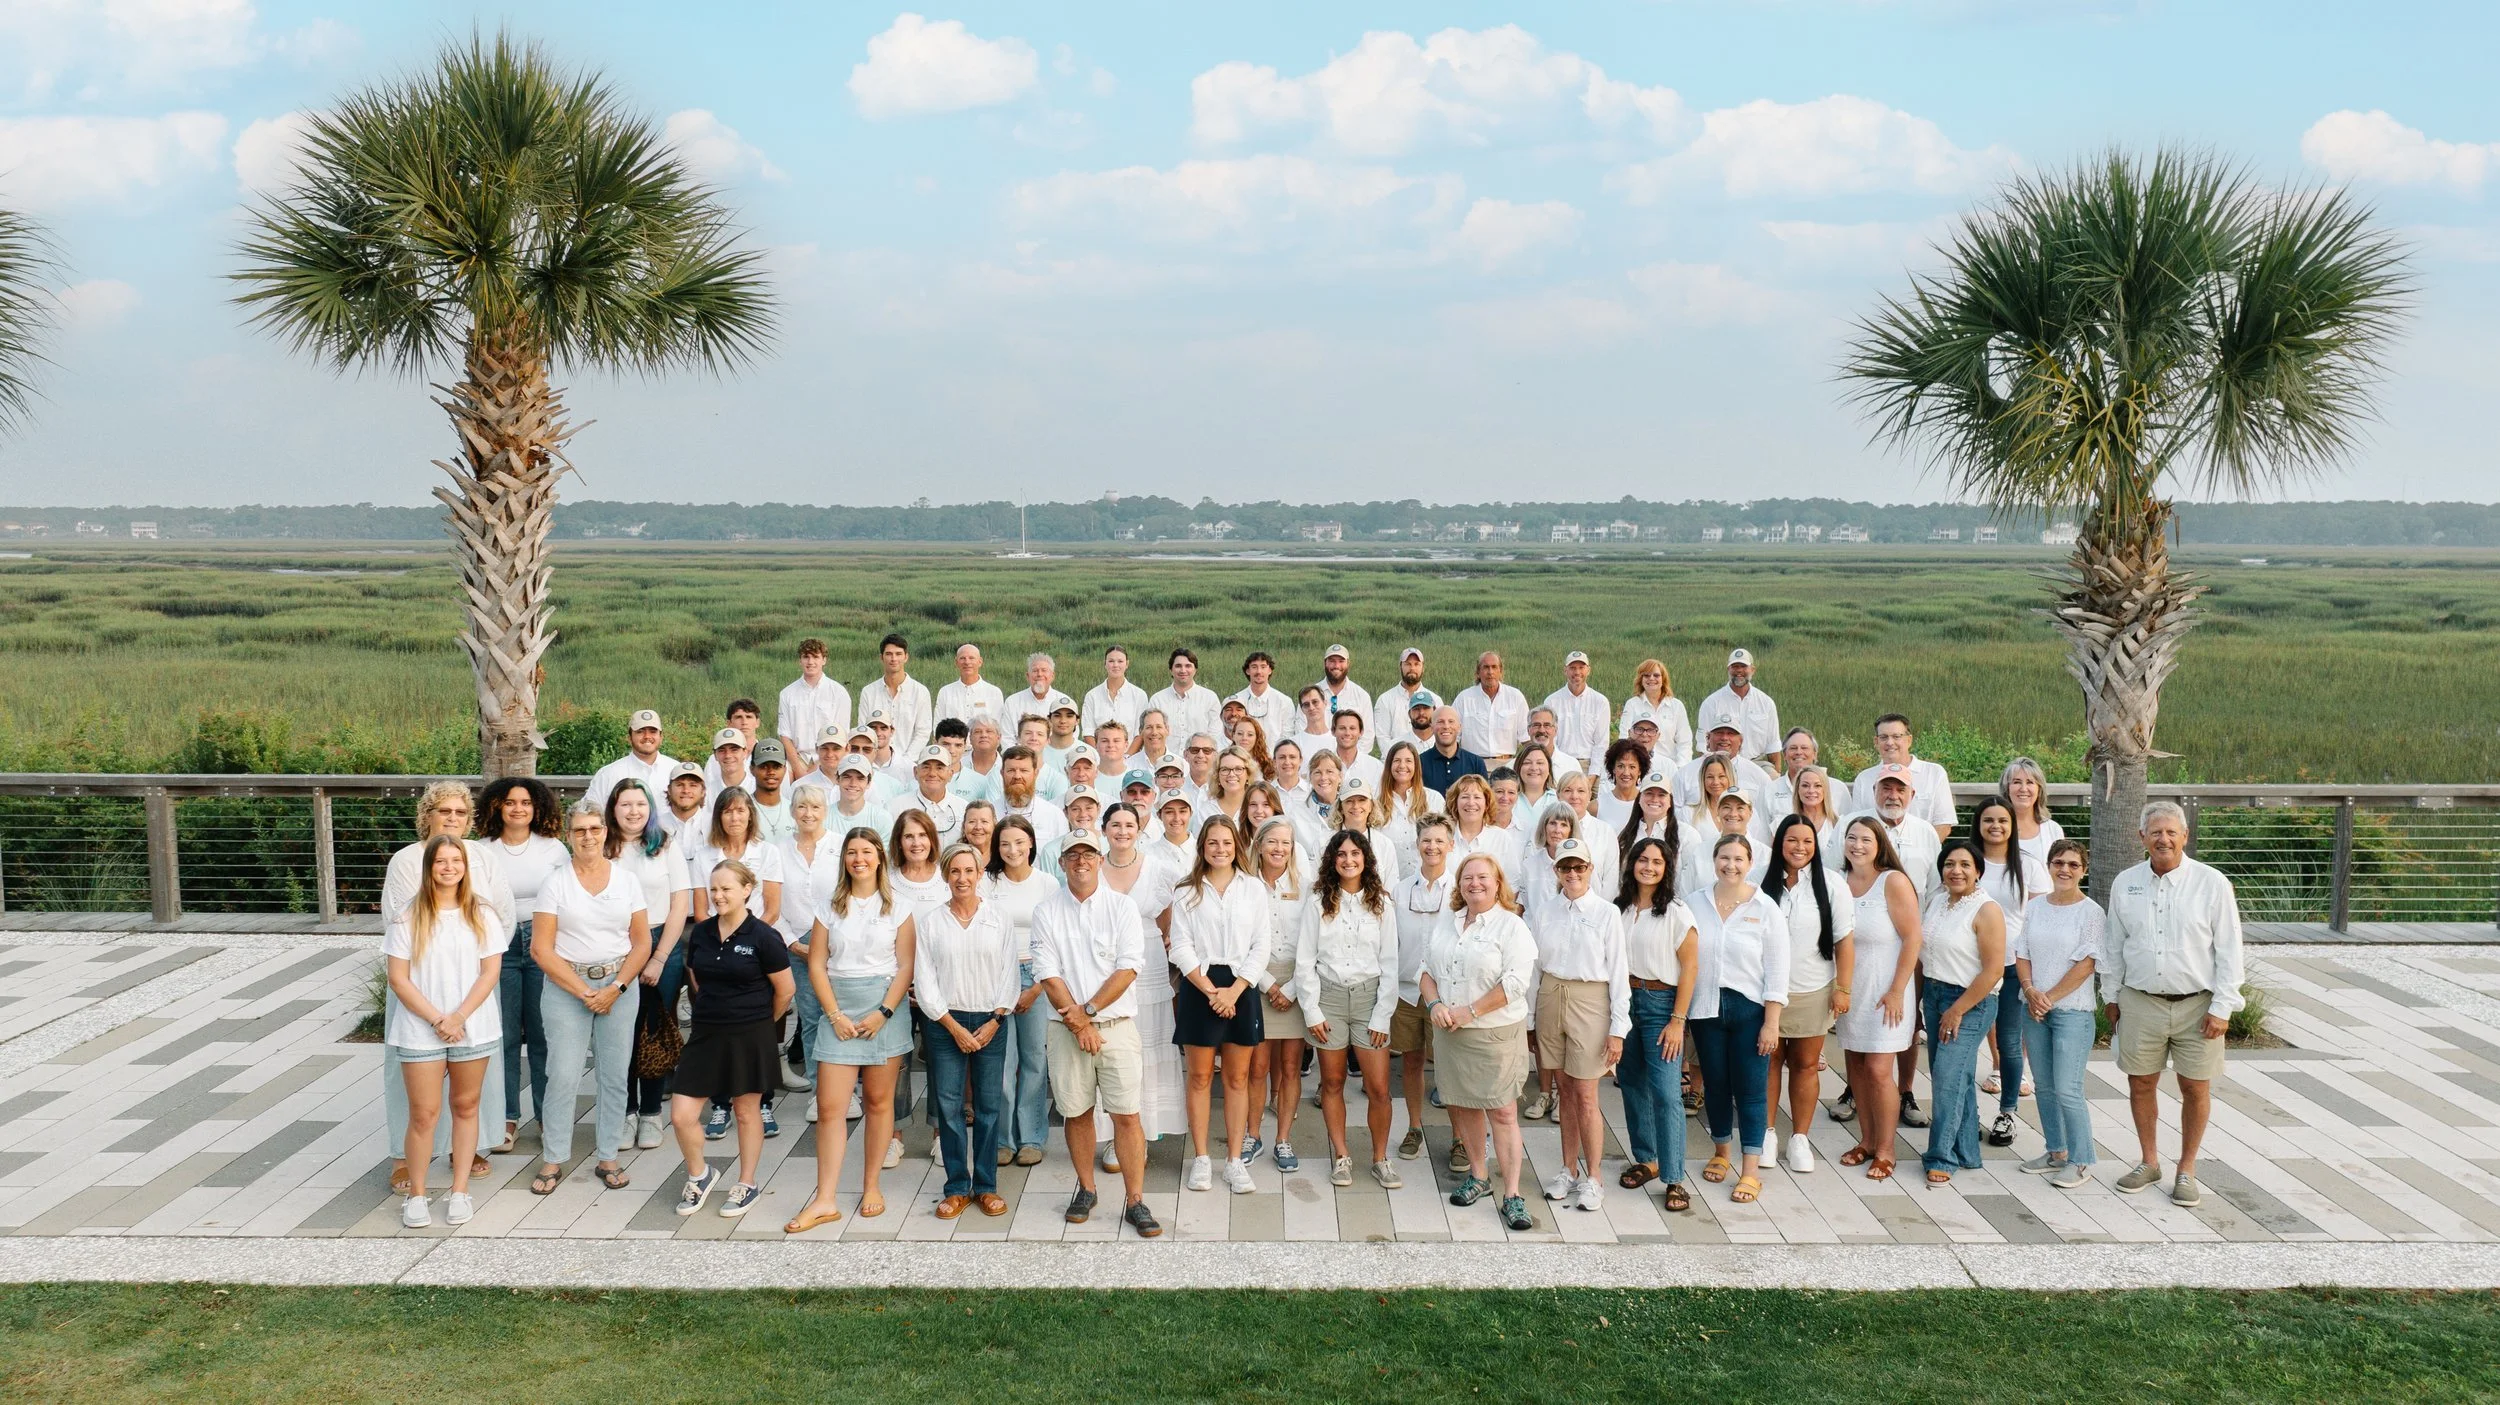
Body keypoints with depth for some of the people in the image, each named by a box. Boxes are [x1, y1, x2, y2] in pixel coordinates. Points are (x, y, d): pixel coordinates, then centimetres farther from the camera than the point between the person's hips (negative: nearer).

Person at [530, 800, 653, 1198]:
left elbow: (642, 943, 5)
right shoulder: (555, 882, 0)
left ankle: (609, 1158, 13)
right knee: (562, 1075, -4)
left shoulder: (627, 881, 6)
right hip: (565, 986, -2)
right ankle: (552, 1161, 8)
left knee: (615, 1075, 2)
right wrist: (583, 991, -9)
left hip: (620, 985, 2)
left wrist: (615, 988, -8)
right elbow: (541, 948, -4)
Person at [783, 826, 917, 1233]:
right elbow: (816, 964, 3)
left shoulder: (897, 906, 3)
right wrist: (834, 1015, -7)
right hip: (838, 1011, 1)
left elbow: (905, 965, -1)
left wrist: (883, 1012, -12)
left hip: (885, 1008, -1)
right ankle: (824, 1201, -1)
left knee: (878, 1101, 5)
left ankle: (872, 1188, 16)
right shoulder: (830, 906, 7)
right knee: (830, 1107, -3)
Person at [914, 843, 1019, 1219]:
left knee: (989, 1106, 2)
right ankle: (957, 1187, 10)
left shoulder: (998, 921, 5)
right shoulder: (931, 922, 3)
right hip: (946, 1022, 0)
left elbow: (1009, 975, 4)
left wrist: (994, 1022, -7)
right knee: (948, 1106, 0)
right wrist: (953, 1027, -7)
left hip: (991, 1023, 0)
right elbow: (924, 980, -1)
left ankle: (986, 1185, 12)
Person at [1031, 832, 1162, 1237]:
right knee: (1076, 1111, 8)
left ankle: (1135, 1202, 2)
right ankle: (1085, 1189, 25)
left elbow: (1128, 968, -6)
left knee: (1126, 1113, -4)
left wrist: (1088, 1010, -12)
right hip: (1067, 1026, 1)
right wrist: (1078, 1024, -11)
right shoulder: (1046, 912, 4)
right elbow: (1048, 975, -3)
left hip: (1116, 1024, -1)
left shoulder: (1121, 907, 2)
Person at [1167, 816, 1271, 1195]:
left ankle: (1235, 1161, 12)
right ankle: (1200, 1159, 13)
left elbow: (1260, 947, 1)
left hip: (1241, 987, 1)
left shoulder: (1254, 889, 5)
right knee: (1200, 1077, 4)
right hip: (1199, 986, -1)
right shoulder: (1186, 891, 2)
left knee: (1237, 1078, 6)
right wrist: (1211, 990, -12)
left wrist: (1234, 990, -11)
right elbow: (1182, 948, -3)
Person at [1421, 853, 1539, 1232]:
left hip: (1496, 1033, -6)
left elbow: (1514, 982, -15)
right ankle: (1477, 1176, 30)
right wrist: (1435, 1005, -6)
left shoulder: (1511, 927, -7)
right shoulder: (1447, 923, 12)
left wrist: (1469, 1011, -16)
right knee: (1465, 1107, 14)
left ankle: (1512, 1195, -1)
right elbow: (1427, 970, 13)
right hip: (1449, 1032, 6)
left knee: (1503, 1113, -5)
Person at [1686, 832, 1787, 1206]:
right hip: (1706, 1007, 2)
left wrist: (1771, 1024, -9)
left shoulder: (1765, 909, -5)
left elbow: (1777, 971, -4)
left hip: (1749, 1008, -2)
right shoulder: (1694, 903, 1)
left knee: (1751, 1088, 0)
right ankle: (1720, 1153, 31)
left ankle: (1751, 1171, 7)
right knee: (1715, 1084, 13)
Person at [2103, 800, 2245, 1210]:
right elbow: (2114, 945, 12)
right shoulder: (2125, 884, 3)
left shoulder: (2212, 883, -6)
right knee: (2141, 1084, 8)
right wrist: (2112, 997, 13)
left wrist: (2222, 1007, -7)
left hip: (2196, 1003, -2)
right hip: (2140, 1002, 2)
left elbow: (2228, 950, -4)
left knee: (2196, 1088, 5)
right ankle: (2149, 1162, 26)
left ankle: (2186, 1170, 20)